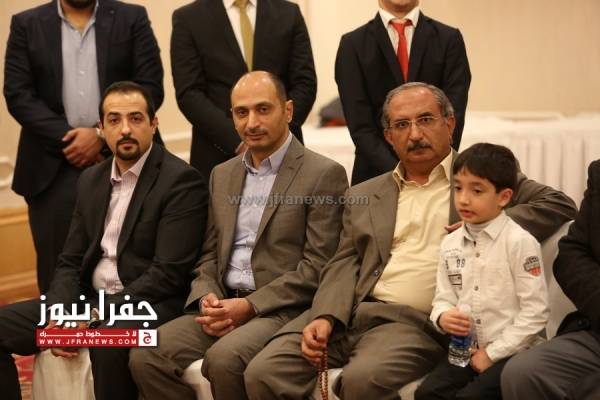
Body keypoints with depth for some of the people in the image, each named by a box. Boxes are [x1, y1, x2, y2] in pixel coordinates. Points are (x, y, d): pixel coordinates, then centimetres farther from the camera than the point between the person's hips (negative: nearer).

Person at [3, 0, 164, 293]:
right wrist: (67, 139, -10)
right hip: (54, 166, 1)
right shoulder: (26, 25, 8)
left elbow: (151, 87, -1)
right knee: (58, 269, 3)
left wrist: (102, 134, -10)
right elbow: (18, 95, 1)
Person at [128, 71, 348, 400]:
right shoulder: (222, 175, 18)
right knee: (146, 357, -17)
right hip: (223, 305, 6)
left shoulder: (324, 175, -3)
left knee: (224, 358, -33)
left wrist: (250, 306, -15)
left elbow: (317, 267, -9)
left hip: (282, 310, -5)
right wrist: (208, 298, -2)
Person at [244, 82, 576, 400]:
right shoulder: (363, 196, 22)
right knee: (264, 373, -17)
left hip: (418, 321, -4)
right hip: (348, 314, 4)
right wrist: (325, 316, -7)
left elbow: (559, 205, 6)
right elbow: (344, 264, 13)